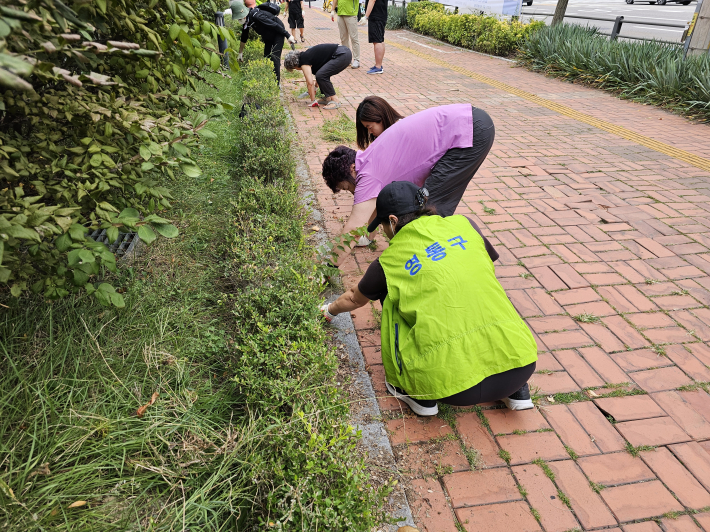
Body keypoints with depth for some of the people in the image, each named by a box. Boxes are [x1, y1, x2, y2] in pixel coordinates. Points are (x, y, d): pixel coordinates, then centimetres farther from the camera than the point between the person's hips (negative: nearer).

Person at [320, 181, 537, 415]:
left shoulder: (389, 261, 6)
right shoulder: (464, 224, 10)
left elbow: (354, 299, 27)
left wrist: (331, 310, 50)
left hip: (454, 383, -3)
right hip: (521, 366, 4)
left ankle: (419, 393, 19)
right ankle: (516, 390, 24)